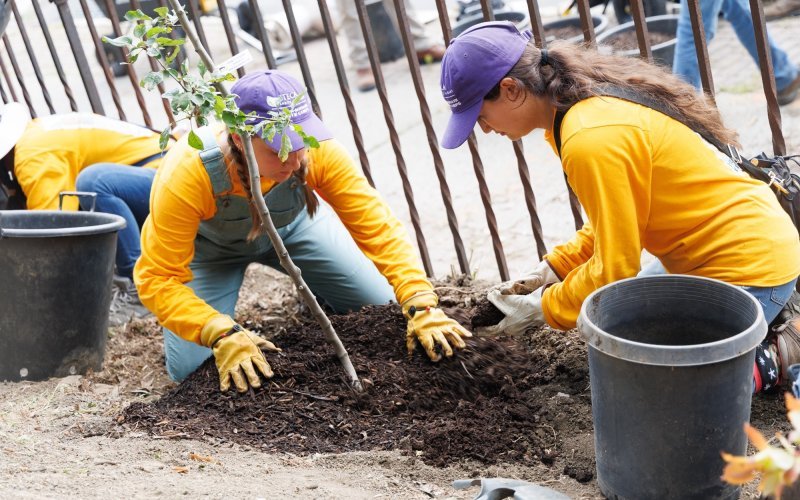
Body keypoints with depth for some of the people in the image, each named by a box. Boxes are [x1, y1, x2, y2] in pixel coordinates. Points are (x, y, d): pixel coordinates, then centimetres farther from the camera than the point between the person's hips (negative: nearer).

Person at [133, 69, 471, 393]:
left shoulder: (318, 152, -35)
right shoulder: (187, 173, -41)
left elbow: (378, 228, -31)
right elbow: (157, 279, -36)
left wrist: (421, 307, -42)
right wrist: (223, 336, -49)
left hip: (291, 225, 2)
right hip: (209, 245, -2)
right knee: (189, 370, -14)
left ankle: (316, 294, 23)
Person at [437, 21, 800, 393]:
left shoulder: (592, 139, -28)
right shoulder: (593, 98, 2)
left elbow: (615, 267, -19)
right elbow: (618, 222, 13)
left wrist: (544, 309, -6)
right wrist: (553, 269, 7)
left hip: (747, 271, -9)